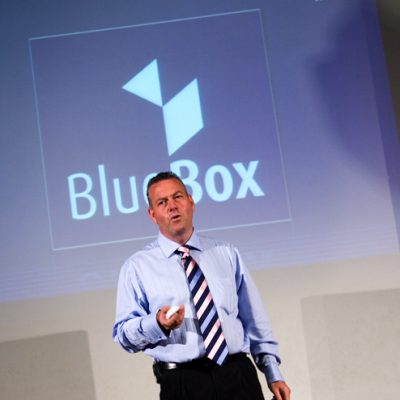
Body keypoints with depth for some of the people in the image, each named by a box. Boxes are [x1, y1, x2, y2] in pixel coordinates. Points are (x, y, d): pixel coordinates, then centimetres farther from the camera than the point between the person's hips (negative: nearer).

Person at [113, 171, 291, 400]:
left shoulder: (227, 254, 13)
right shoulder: (138, 267, 4)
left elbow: (254, 318, 12)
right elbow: (123, 333, 0)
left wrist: (273, 373, 8)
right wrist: (157, 323, -19)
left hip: (239, 376, 2)